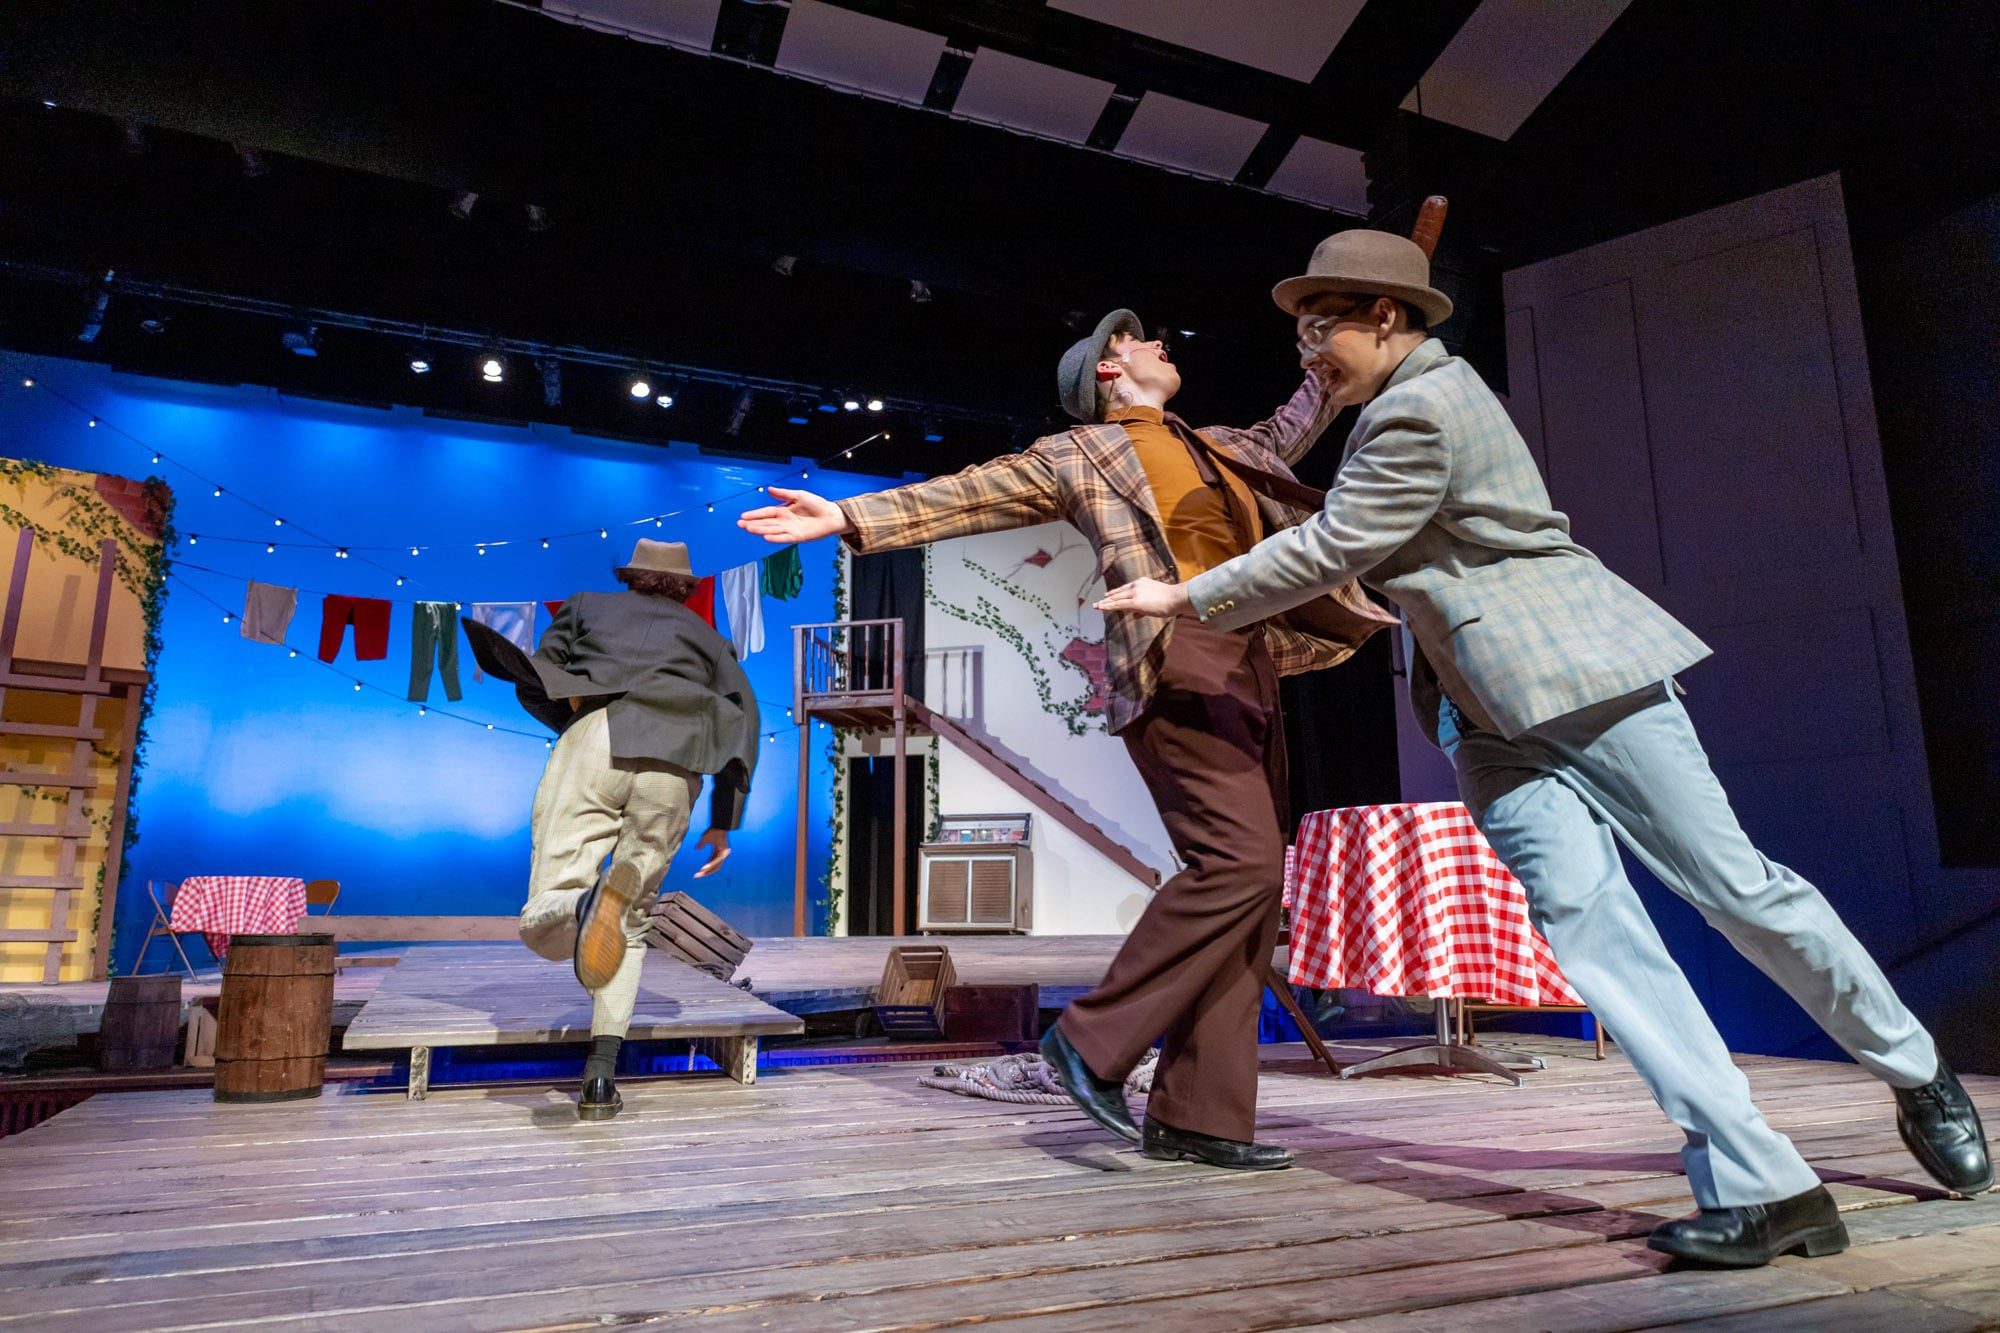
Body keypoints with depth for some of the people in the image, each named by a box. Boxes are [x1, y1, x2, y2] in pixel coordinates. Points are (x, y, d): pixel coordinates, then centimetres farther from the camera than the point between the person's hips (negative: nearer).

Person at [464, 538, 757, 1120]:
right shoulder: (706, 638, 29)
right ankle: (601, 1074, 4)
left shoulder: (589, 606, 31)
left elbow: (534, 685, 20)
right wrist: (723, 824, 16)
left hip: (593, 745, -1)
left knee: (544, 929, -2)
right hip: (672, 767, 1)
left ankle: (585, 901, -39)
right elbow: (742, 718, 14)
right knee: (631, 923, 16)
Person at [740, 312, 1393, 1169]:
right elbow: (969, 495, 3)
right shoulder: (1083, 454, 9)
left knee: (1251, 882, 1)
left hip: (1247, 666, 8)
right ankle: (1095, 1040, -8)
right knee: (1238, 860, -22)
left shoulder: (1216, 449, 29)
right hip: (1176, 662, -7)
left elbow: (1285, 434, 47)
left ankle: (1198, 1116, 6)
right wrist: (851, 518, -6)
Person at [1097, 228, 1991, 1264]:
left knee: (1733, 886, -1)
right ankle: (1759, 1186, -8)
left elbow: (1325, 553, -13)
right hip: (1489, 715, 9)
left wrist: (1188, 597, -4)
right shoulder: (1417, 395, 18)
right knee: (1577, 908, -8)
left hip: (1577, 673, -8)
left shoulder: (1420, 411, -14)